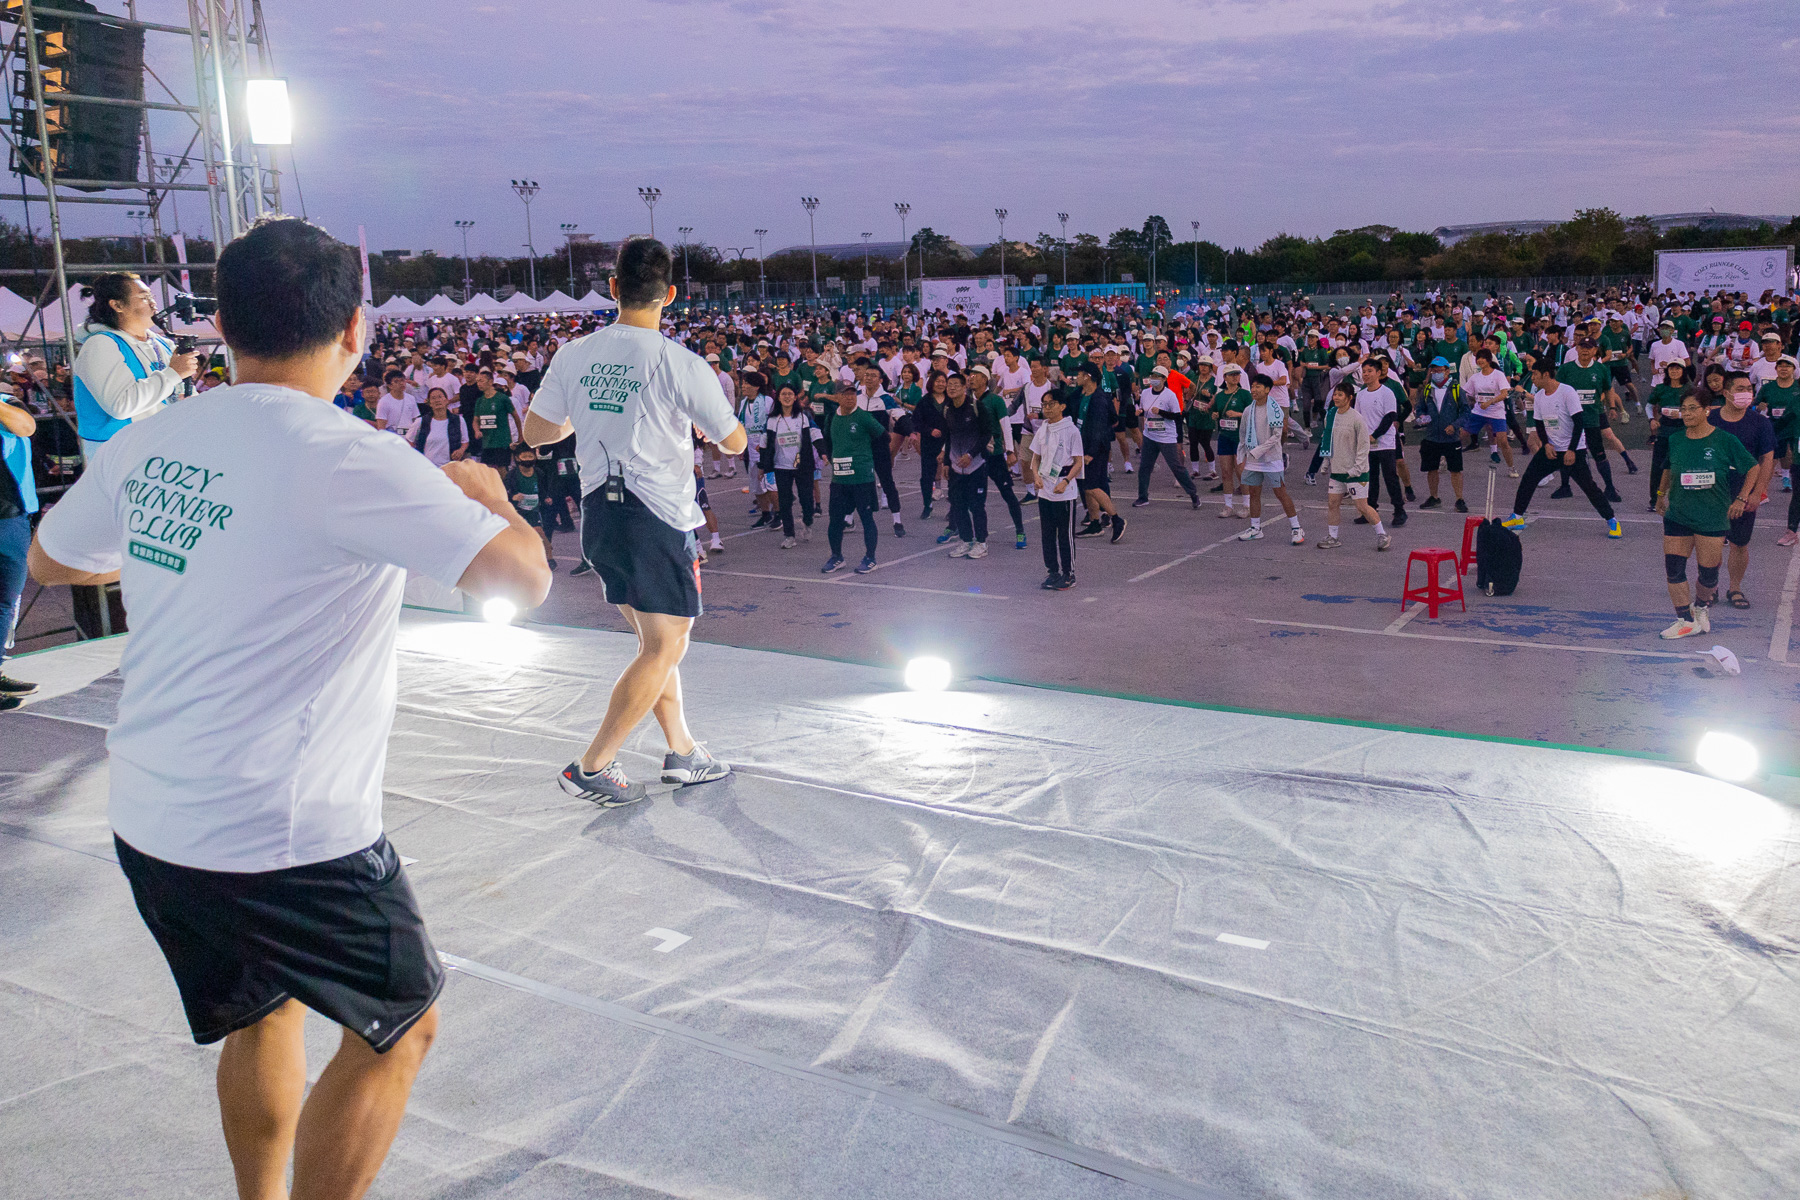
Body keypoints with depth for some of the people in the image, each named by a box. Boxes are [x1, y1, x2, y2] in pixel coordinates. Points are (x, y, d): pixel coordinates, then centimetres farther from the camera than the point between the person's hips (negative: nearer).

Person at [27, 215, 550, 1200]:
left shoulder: (146, 444, 3)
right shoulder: (345, 459, -19)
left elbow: (50, 559, 20)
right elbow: (521, 577, -22)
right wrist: (485, 492, -2)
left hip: (150, 819, 7)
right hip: (285, 834, -7)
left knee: (261, 1013, 27)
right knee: (398, 1025, 14)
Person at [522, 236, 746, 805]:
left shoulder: (573, 355, 1)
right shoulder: (681, 364, -13)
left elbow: (535, 431, 9)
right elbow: (734, 442, -3)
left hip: (598, 515, 6)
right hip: (658, 519, -6)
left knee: (654, 639, 18)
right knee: (665, 648, 4)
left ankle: (683, 751, 25)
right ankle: (593, 767, 3)